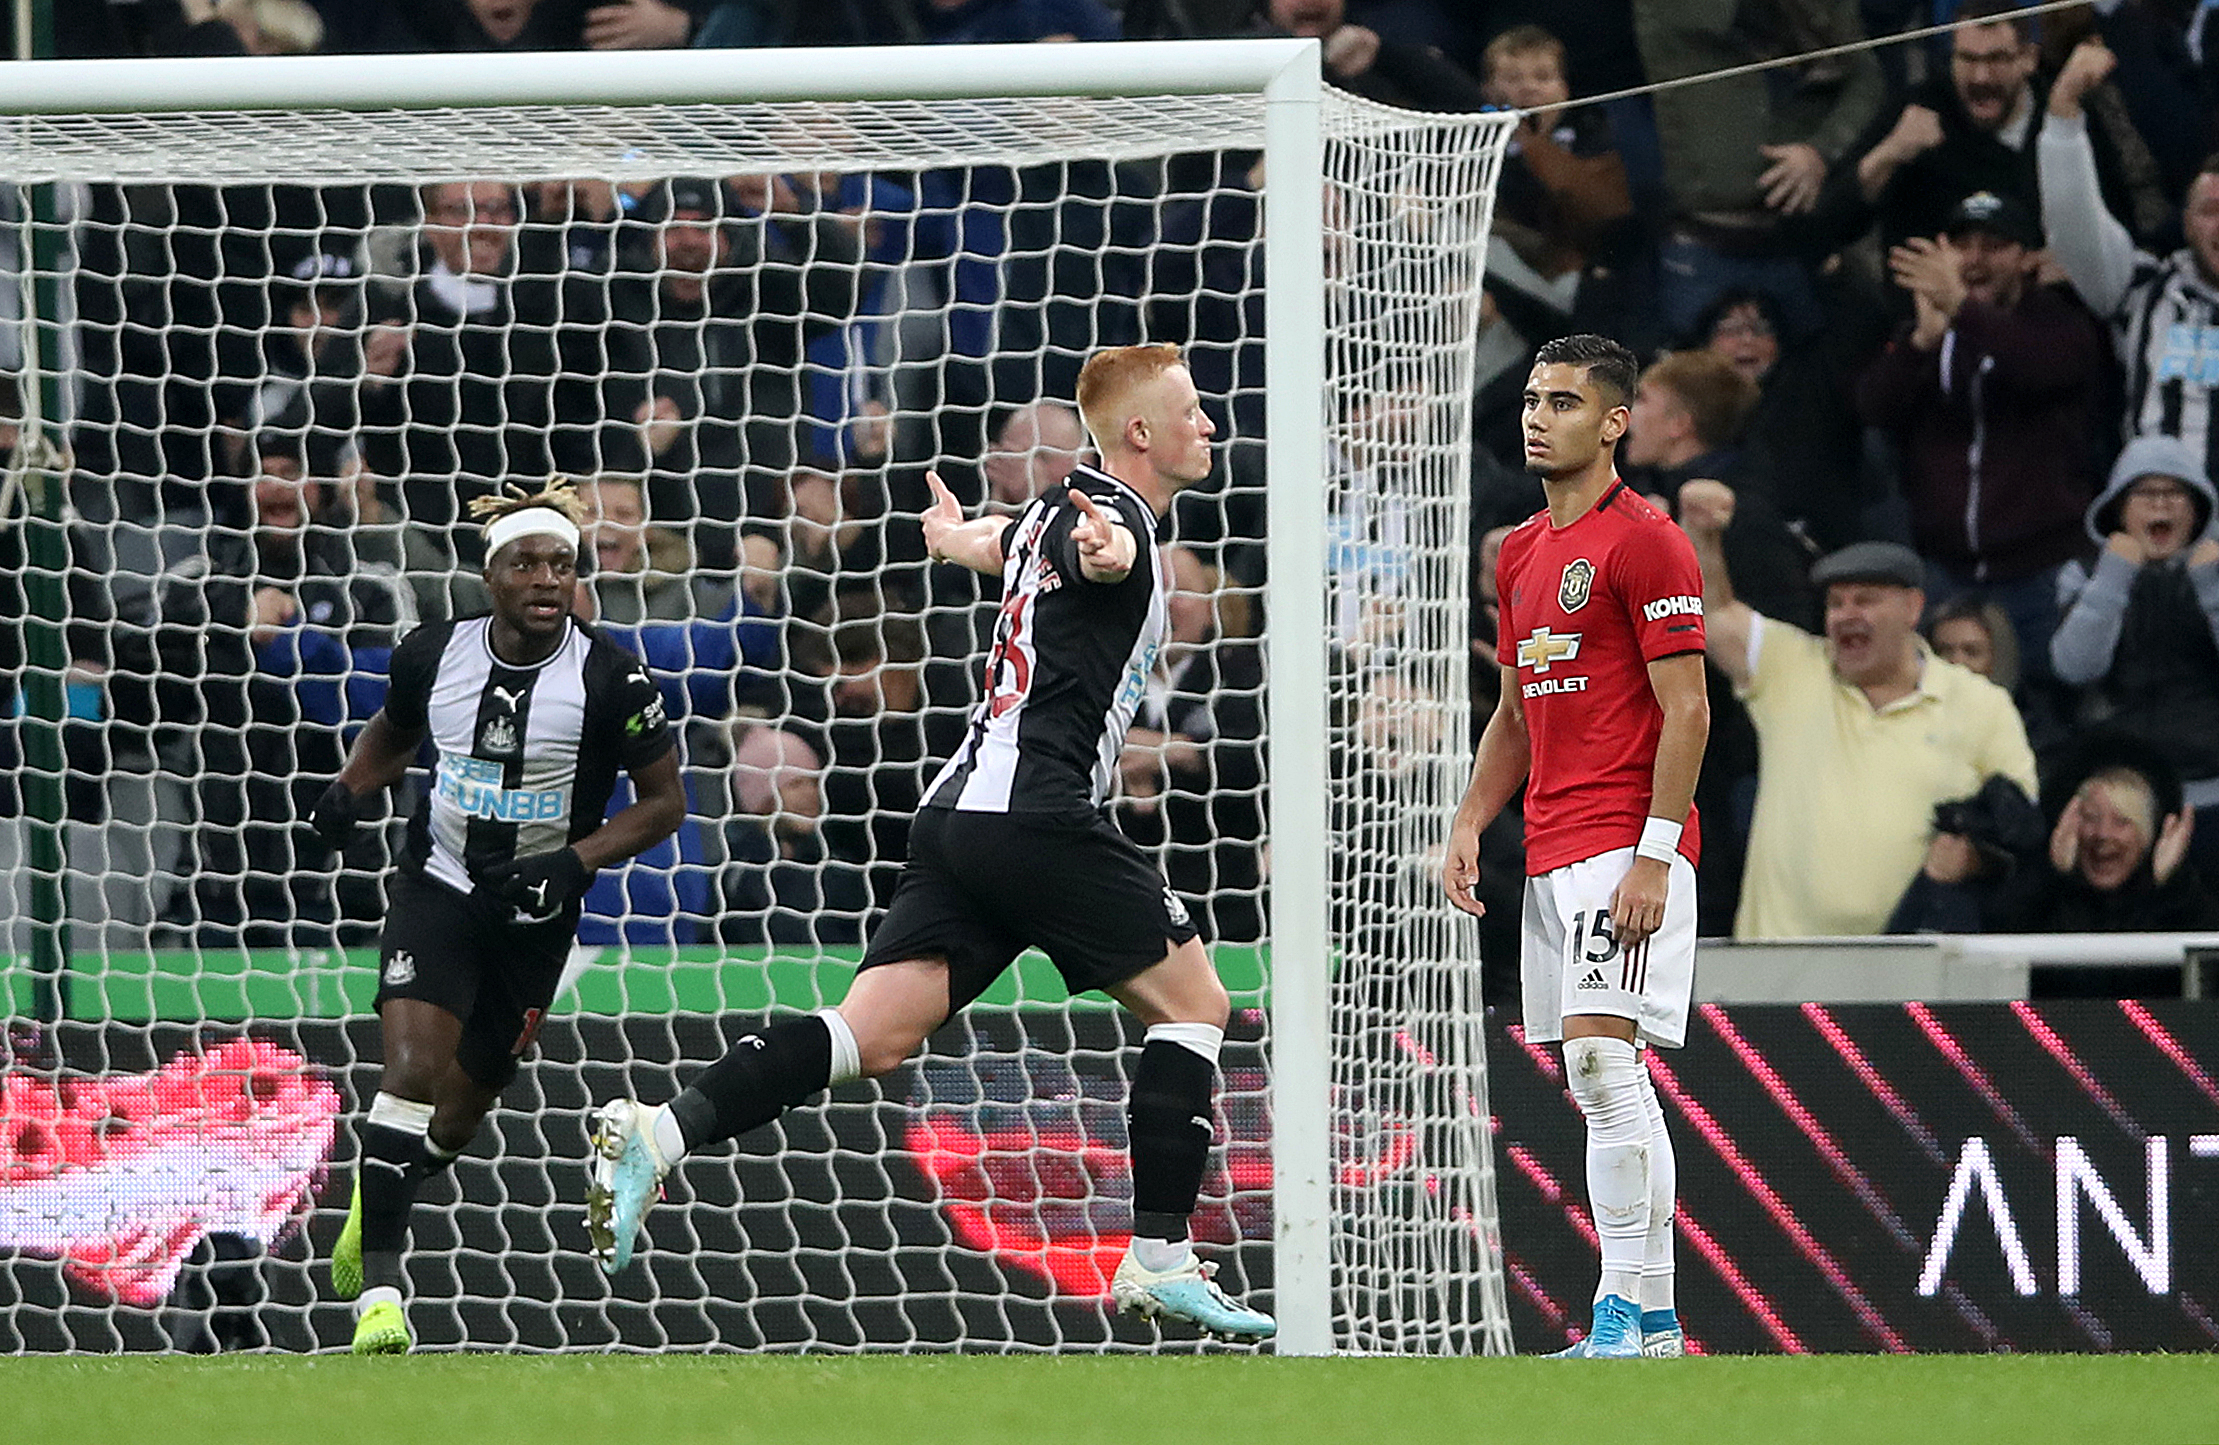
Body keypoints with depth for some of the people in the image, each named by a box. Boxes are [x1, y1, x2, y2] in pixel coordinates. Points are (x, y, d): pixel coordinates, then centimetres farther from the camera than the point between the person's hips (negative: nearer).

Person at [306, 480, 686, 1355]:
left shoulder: (609, 678, -14)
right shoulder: (434, 655, -6)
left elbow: (664, 803, -5)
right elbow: (393, 734, 17)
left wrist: (573, 862, -19)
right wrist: (350, 791, -4)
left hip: (534, 916, 0)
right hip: (437, 888, 0)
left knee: (458, 1116, 11)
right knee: (413, 1067, -22)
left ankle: (374, 1208, 45)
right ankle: (377, 1288, -22)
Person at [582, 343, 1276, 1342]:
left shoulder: (1058, 511, 22)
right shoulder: (1113, 515, -6)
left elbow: (996, 544, 47)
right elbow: (1100, 550, -32)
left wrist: (955, 532, 71)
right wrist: (1103, 550, -57)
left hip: (959, 812, 8)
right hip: (1038, 816, -8)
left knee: (872, 1037, -4)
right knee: (1193, 1001, 4)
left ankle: (661, 1132, -22)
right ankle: (1159, 1260, 0)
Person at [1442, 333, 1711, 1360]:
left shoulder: (1644, 543, -8)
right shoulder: (1520, 554, 18)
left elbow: (1687, 710, -12)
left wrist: (1653, 856, -19)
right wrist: (1469, 825, 13)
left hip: (1627, 846, -9)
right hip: (1550, 852, 9)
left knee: (1602, 1061, -17)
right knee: (1602, 1083, 8)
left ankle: (1626, 1311, -18)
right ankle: (1654, 1317, 11)